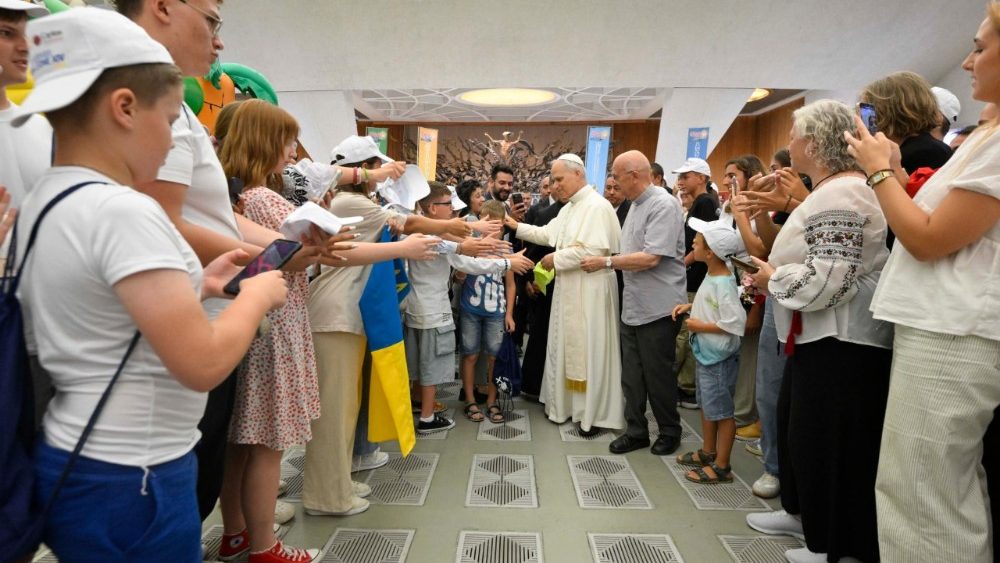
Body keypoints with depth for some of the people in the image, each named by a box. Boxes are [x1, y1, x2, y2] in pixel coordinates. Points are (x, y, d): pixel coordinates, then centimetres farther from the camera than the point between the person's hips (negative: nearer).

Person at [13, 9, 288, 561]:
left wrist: (197, 286, 8)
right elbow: (204, 364, -27)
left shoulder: (42, 201, 5)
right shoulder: (121, 211, -24)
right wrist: (257, 294, -12)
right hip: (129, 481, -9)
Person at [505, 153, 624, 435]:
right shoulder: (568, 208, 14)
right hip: (568, 289, 9)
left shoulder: (597, 206, -16)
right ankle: (566, 403, 29)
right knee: (567, 347, 15)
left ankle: (595, 413, 13)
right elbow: (548, 234, 19)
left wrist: (556, 259, -15)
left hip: (589, 291, -9)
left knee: (589, 349, 0)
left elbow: (594, 250, -25)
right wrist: (517, 226, 10)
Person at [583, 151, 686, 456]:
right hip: (632, 306, 8)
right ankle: (636, 431, 25)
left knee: (658, 375, 6)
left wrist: (605, 262, -16)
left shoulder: (663, 205, -16)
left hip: (657, 307, -8)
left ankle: (670, 431, 26)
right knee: (632, 374, 12)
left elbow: (651, 258, -23)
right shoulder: (636, 205, 13)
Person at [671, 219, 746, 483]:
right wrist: (690, 306, 4)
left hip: (720, 357, -10)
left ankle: (722, 466, 16)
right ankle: (708, 452, 37)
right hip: (706, 353, 10)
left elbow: (735, 323, -29)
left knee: (721, 411, 3)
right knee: (706, 404, 21)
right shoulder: (711, 275, 3)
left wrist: (701, 326, -21)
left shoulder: (723, 283, -24)